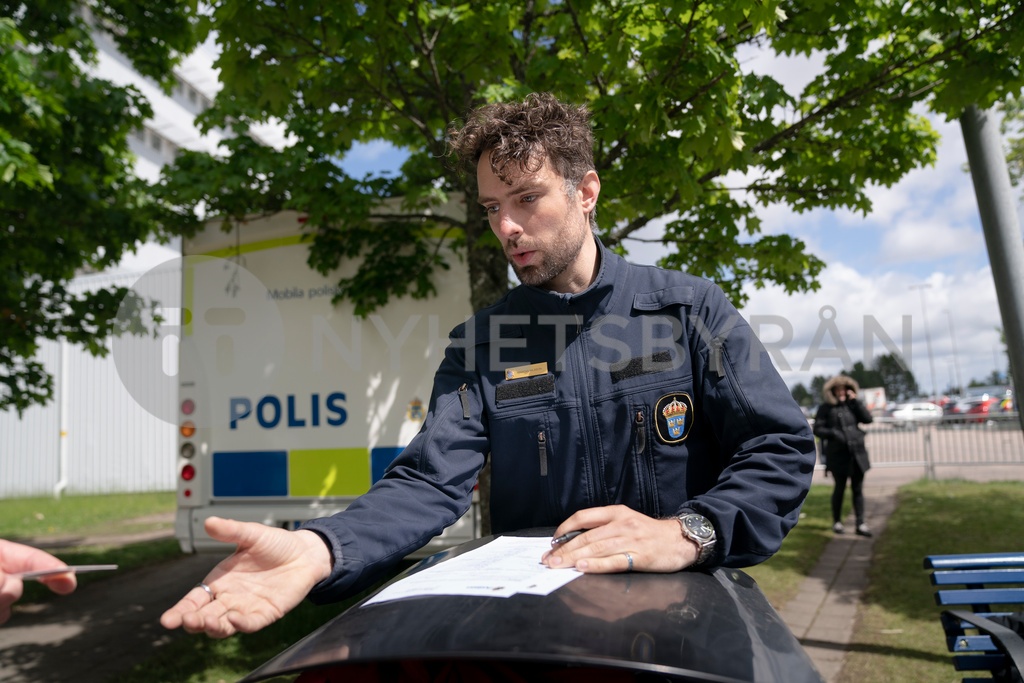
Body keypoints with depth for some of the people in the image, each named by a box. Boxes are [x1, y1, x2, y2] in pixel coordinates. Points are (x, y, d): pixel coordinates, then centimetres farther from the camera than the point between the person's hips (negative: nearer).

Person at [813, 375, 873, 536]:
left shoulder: (852, 405, 11)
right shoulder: (825, 408, 1)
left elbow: (868, 419, -1)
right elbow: (817, 429, -3)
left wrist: (855, 401, -6)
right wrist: (833, 433, -18)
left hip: (857, 452, 3)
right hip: (838, 454, -3)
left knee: (858, 489, 3)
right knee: (840, 488, 4)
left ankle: (860, 524, 6)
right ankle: (837, 522, 19)